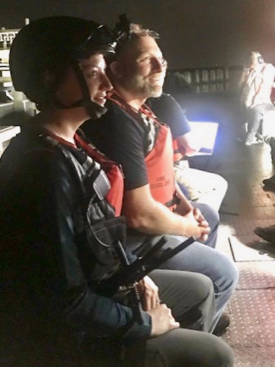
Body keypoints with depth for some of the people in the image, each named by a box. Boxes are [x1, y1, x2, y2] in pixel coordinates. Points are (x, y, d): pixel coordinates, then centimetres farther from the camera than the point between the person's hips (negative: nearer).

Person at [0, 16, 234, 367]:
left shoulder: (68, 144, 1)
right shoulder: (45, 167, -31)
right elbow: (67, 302, -29)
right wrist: (145, 323, -16)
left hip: (100, 283, 9)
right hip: (66, 334, -9)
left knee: (200, 288, 19)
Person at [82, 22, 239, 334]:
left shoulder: (136, 109, 5)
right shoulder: (119, 121, -30)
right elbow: (141, 215, -31)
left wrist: (181, 202, 5)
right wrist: (187, 228, -12)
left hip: (148, 218, 11)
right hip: (134, 237, -11)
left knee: (209, 216, 28)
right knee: (224, 273, -5)